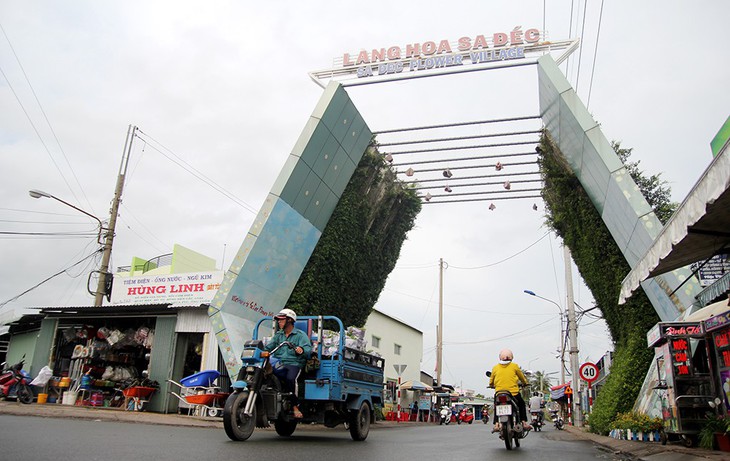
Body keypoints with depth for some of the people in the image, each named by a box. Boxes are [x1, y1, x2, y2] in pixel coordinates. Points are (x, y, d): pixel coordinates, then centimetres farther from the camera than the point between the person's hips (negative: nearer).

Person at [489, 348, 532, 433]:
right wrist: (525, 383, 38)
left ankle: (496, 424, 8)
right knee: (521, 404, 26)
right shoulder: (514, 366, 3)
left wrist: (491, 385, 36)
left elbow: (491, 382, 14)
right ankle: (524, 423, 18)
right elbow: (521, 376, 19)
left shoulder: (495, 368, 7)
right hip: (514, 393, -1)